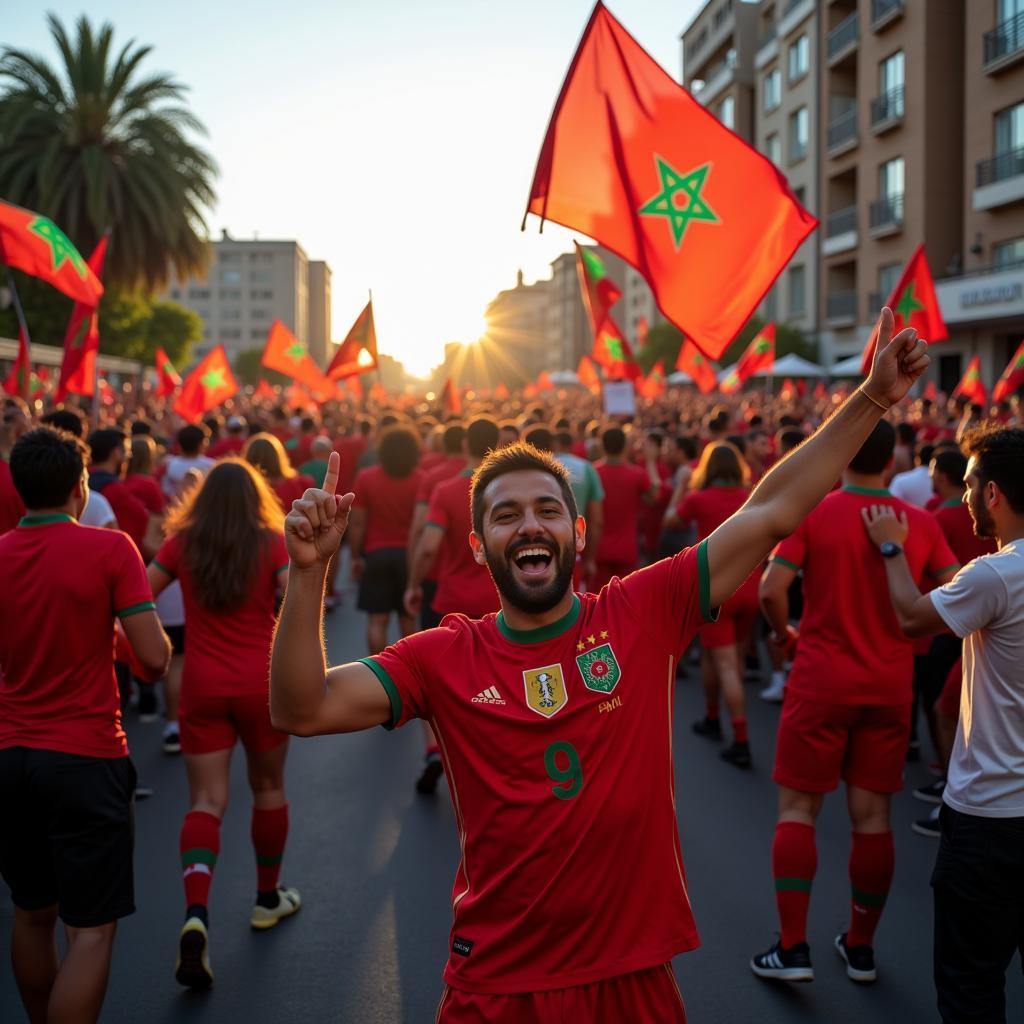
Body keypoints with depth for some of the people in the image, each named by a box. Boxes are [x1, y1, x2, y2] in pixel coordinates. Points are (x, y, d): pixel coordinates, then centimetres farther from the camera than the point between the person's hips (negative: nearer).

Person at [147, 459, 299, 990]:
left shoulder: (181, 543, 0)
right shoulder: (272, 543, -5)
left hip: (202, 685, 1)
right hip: (260, 681, -1)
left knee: (206, 800, 0)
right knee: (268, 786, 19)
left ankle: (196, 913, -22)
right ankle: (268, 898, 33)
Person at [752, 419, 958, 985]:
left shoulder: (812, 512, -9)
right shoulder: (922, 523, -1)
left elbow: (771, 589, -15)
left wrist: (782, 630, 4)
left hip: (821, 682, -2)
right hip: (890, 684, 3)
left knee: (798, 807, 7)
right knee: (872, 814, 10)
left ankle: (793, 947, 4)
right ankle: (861, 947, 21)